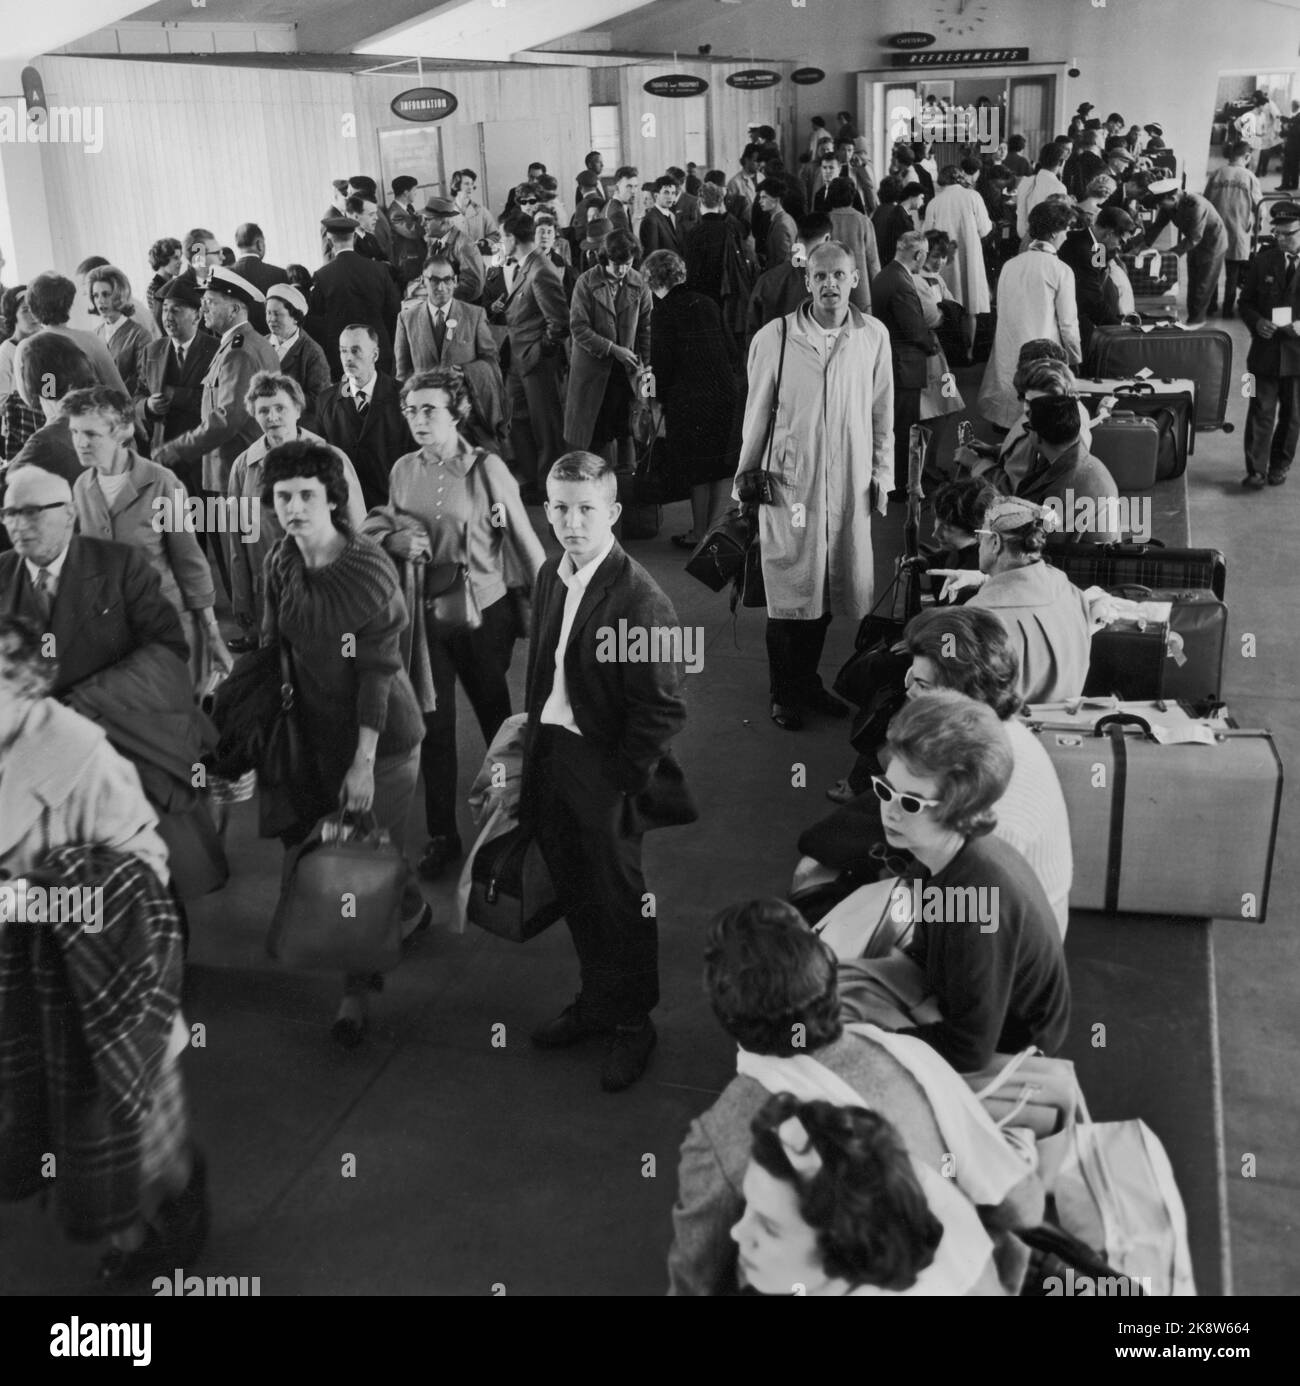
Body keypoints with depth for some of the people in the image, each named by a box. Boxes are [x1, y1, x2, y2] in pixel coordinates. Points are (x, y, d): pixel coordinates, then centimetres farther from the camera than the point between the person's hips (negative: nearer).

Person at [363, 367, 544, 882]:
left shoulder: (486, 468, -13)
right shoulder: (403, 470, 0)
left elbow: (523, 538, -9)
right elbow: (378, 528, 12)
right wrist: (396, 540, -11)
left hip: (483, 611, -3)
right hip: (425, 613, 3)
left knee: (494, 715, 14)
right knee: (434, 724, 5)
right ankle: (441, 834, 18)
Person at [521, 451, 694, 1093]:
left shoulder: (640, 598, -21)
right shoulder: (550, 576, 3)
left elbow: (661, 708, -19)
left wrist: (623, 781, -16)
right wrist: (534, 741, 7)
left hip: (605, 773, -7)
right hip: (551, 752, 7)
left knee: (619, 898, 10)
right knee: (574, 889, 20)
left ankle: (634, 1022, 30)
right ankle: (597, 998, 42)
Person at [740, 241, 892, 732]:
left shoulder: (873, 336, 1)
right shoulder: (773, 337, -5)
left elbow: (882, 411, 9)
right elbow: (757, 411, 3)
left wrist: (882, 472, 8)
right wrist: (746, 472, 7)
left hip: (850, 481, 2)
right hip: (790, 478, -2)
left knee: (827, 587, 10)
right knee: (790, 589, 3)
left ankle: (808, 680, 28)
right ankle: (785, 695, 17)